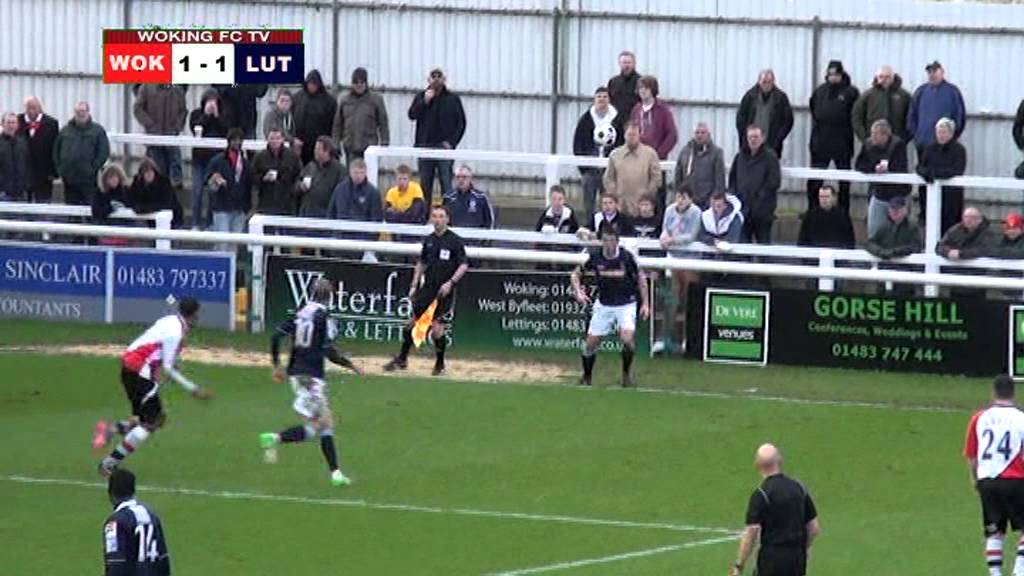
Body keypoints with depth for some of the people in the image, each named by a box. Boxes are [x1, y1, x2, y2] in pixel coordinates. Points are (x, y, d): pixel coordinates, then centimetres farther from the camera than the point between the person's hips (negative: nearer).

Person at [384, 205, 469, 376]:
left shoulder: (455, 241, -7)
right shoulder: (429, 240, 9)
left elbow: (464, 265, -9)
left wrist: (451, 282, -20)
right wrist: (414, 286, 13)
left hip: (444, 291, -5)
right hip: (427, 287, 5)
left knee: (437, 327, -7)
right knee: (412, 321, 5)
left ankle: (440, 364, 11)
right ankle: (402, 360, 17)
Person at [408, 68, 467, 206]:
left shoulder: (453, 99, 4)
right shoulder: (421, 96, 10)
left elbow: (461, 123, 3)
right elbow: (412, 115, -4)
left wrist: (451, 142, -7)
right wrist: (425, 101, -15)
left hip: (445, 147, -2)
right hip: (425, 146, 2)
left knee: (446, 184, -6)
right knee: (425, 185, 6)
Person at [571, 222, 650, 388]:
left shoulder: (627, 257, -15)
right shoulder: (595, 257, -11)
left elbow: (641, 279, 0)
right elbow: (575, 274, 4)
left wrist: (645, 303, -3)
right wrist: (578, 292, -13)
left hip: (626, 304, -2)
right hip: (603, 305, 2)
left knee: (627, 338, -23)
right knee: (591, 342, 0)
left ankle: (626, 373, 0)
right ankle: (587, 377, 23)